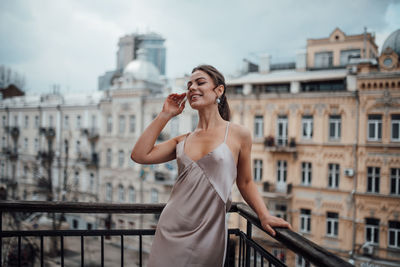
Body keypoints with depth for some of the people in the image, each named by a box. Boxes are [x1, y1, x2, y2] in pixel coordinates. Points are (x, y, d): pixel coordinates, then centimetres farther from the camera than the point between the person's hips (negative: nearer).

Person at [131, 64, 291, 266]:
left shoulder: (238, 135, -1)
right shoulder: (183, 140, 9)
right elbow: (139, 155, 0)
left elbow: (245, 183, 7)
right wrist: (165, 115, 4)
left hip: (207, 235, -3)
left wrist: (264, 215, -7)